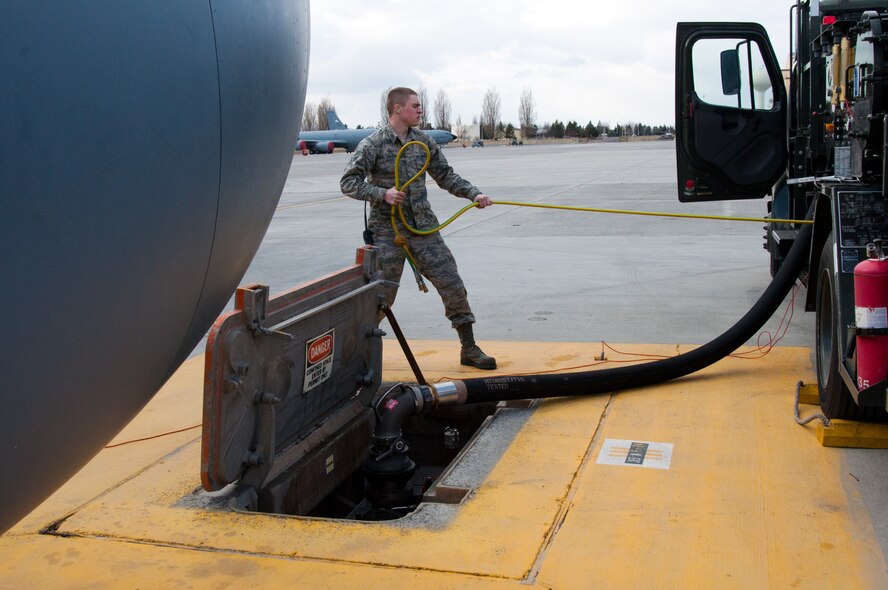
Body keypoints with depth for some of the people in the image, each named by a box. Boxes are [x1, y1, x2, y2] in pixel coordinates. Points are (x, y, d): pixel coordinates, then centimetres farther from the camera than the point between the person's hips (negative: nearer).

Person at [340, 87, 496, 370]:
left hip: (424, 229, 4)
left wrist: (474, 194, 0)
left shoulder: (424, 141, 8)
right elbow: (348, 183, -8)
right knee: (382, 295, -1)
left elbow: (446, 176, 13)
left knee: (452, 285, 1)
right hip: (387, 232, -4)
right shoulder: (372, 145, -7)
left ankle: (469, 349, 14)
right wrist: (382, 193, -21)